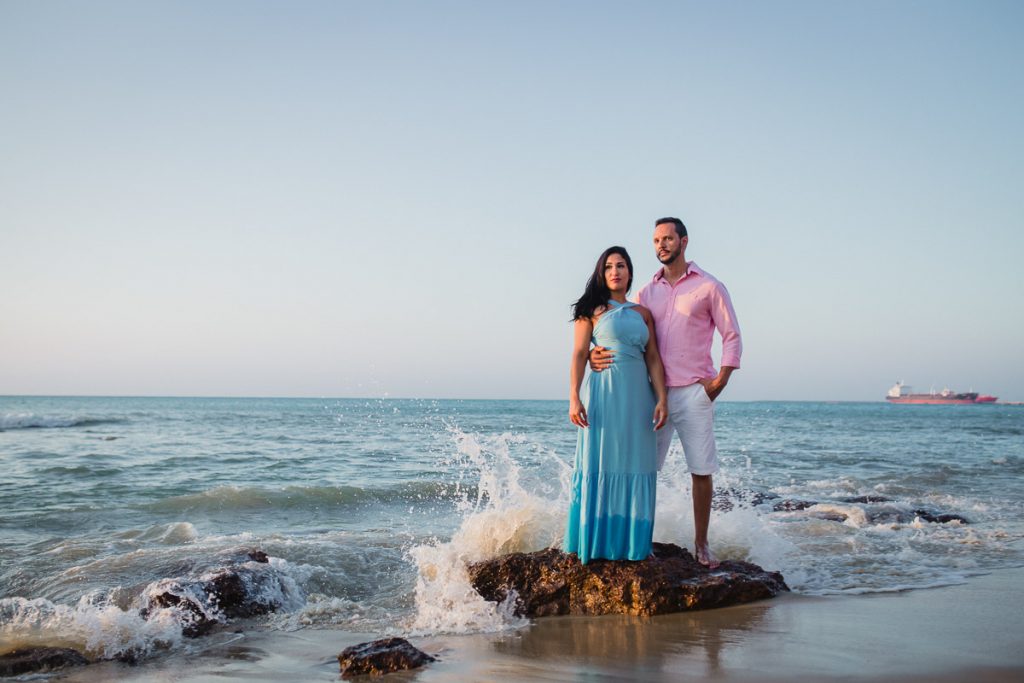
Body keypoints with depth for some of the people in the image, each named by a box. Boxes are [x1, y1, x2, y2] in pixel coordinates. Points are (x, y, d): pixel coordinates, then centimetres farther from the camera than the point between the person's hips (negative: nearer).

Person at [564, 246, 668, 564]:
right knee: (600, 466, -1)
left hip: (638, 396, 4)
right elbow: (579, 354, -2)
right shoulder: (593, 310, 4)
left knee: (635, 468, 4)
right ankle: (596, 542, 6)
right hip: (604, 394, -3)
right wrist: (574, 398, -13)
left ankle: (631, 543, 11)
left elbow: (653, 359, 10)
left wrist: (662, 398, -1)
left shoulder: (642, 313, 14)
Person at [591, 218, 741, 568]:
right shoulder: (646, 292, 12)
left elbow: (732, 336, 3)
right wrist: (599, 357, -11)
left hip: (693, 393, -3)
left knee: (701, 470, 1)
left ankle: (701, 544, 10)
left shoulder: (709, 287, 3)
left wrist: (720, 381, -8)